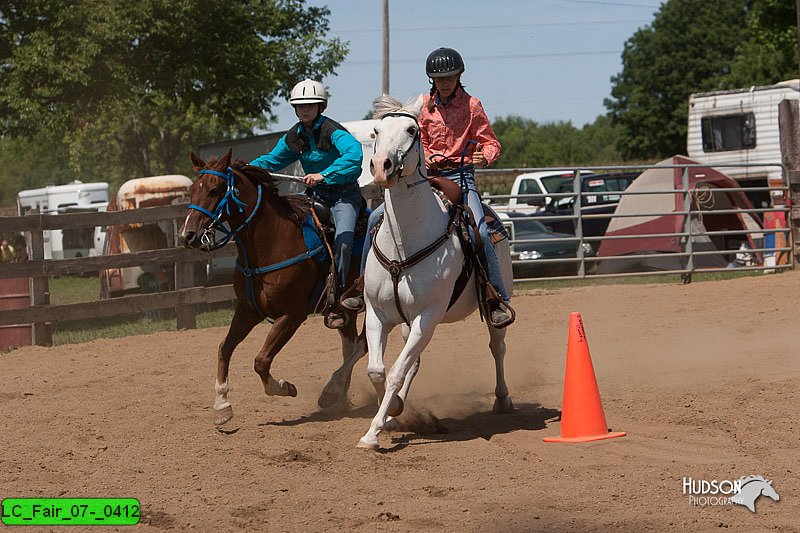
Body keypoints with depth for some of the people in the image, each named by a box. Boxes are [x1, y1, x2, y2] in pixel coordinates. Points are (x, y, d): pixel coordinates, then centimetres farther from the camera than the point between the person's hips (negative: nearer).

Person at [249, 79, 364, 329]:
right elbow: (272, 160, 18)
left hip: (344, 193, -7)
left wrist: (324, 174, -46)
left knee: (343, 237, -26)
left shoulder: (332, 131, -18)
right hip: (317, 195, 7)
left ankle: (335, 301, -25)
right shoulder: (294, 137, 5)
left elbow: (354, 154, -37)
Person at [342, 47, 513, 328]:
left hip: (460, 176, -3)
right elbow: (421, 143, 16)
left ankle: (498, 299, -13)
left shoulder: (471, 105, 2)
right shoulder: (424, 105, 10)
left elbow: (490, 142, 1)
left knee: (480, 232, -26)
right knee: (378, 218, -10)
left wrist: (485, 156, -22)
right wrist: (426, 157, -8)